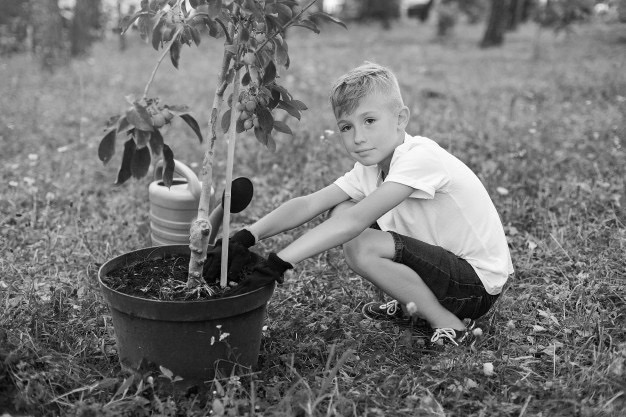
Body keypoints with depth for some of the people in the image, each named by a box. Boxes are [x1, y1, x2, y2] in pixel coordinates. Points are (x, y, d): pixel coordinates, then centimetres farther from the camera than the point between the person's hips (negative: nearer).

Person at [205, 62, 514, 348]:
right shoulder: (370, 167, 0)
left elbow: (355, 221, -37)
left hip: (479, 285, -8)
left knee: (360, 245, -27)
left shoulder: (420, 157, -26)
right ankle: (410, 306, 12)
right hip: (446, 259, 8)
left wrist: (277, 263, -40)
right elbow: (308, 204, -8)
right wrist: (246, 237, -22)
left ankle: (451, 325, -10)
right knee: (340, 211, 0)